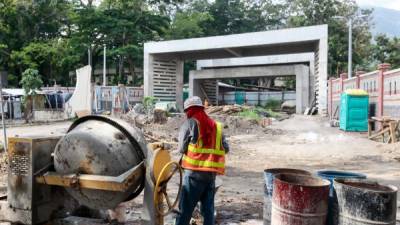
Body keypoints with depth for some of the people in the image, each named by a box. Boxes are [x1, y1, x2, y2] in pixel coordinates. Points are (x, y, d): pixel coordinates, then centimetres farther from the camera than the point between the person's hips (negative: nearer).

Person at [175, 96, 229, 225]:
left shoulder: (190, 123, 0)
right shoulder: (216, 125, 13)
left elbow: (181, 148, -1)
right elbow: (226, 149, 10)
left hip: (194, 172, -5)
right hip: (212, 173, 5)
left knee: (185, 209, 0)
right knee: (208, 209, 11)